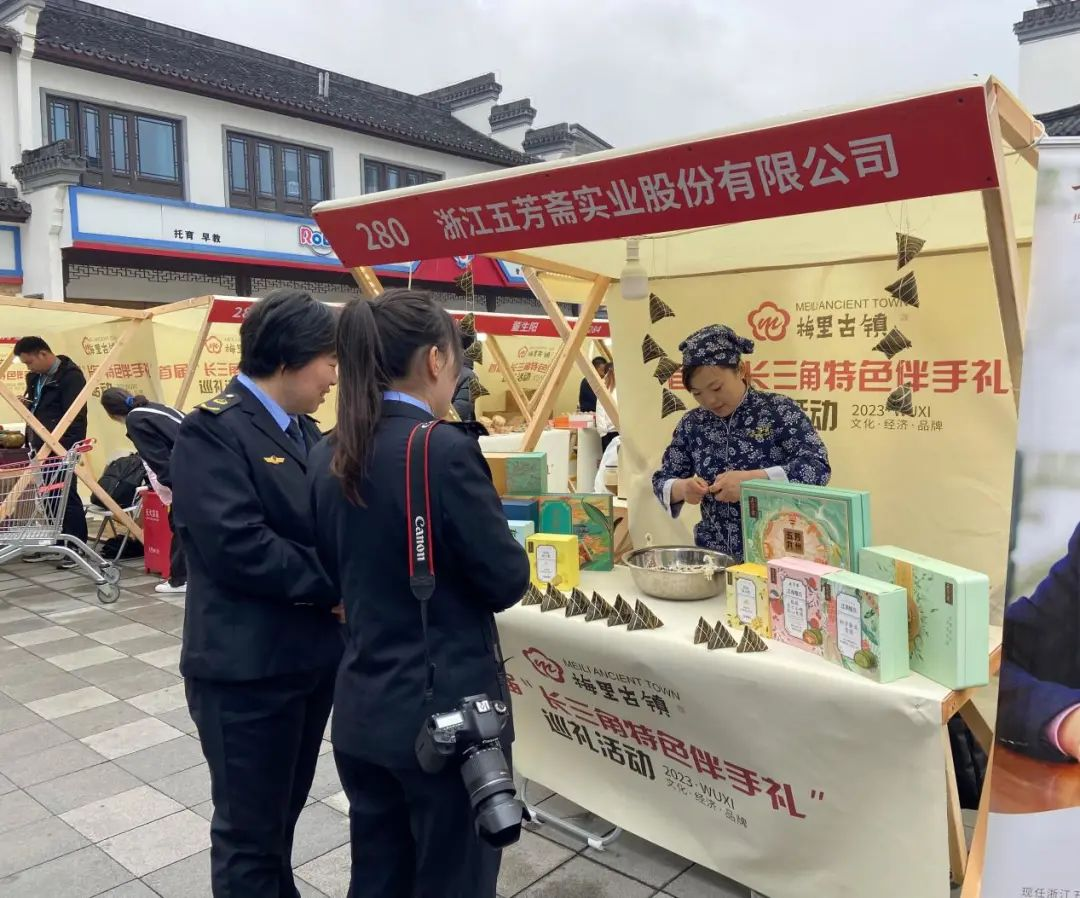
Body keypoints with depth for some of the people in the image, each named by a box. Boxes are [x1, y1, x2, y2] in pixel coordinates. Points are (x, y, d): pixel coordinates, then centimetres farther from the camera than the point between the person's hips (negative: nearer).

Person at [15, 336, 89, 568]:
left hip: (62, 449, -8)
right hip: (43, 447, 8)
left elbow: (76, 415, -18)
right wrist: (27, 404, 5)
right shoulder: (35, 377, 16)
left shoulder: (70, 375, -12)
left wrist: (66, 446, -23)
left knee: (66, 496, -5)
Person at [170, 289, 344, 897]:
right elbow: (237, 545, -26)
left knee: (283, 814, 23)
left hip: (313, 653, 8)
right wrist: (333, 586, -18)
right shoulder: (213, 430, -16)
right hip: (248, 666, -7)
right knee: (249, 829, 10)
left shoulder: (305, 430, 10)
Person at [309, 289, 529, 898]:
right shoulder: (445, 450, -20)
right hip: (447, 710, -7)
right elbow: (507, 583, -13)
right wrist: (488, 520, 4)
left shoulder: (330, 455, 2)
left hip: (361, 711, 7)